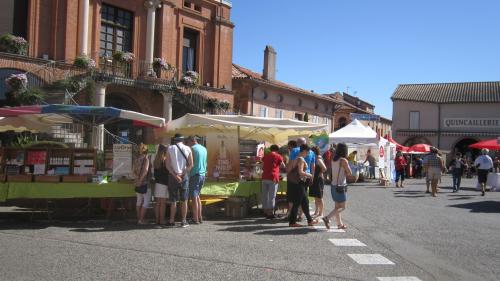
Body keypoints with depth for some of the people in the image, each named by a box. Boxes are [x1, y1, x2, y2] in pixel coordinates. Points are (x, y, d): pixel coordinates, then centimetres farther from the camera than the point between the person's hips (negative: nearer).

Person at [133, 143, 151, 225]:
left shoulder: (136, 159, 8)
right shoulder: (145, 158, -12)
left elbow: (134, 171, 8)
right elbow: (146, 170, -22)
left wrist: (138, 178, 3)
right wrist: (141, 179, -15)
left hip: (137, 183, 7)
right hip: (145, 183, -7)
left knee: (139, 201, 16)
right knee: (146, 201, -1)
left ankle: (139, 218, 22)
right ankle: (141, 219, -5)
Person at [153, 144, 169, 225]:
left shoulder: (156, 161, 9)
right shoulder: (165, 160, -12)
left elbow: (155, 173, 13)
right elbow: (167, 172, -11)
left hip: (157, 183, 7)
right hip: (164, 183, -7)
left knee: (158, 203, 9)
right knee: (163, 203, -4)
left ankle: (157, 220, 12)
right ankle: (162, 220, -3)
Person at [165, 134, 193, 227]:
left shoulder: (170, 148, 0)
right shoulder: (187, 149, 2)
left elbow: (167, 165, -7)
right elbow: (191, 165, -4)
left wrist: (175, 175, -9)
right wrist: (183, 174, -6)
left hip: (173, 176, 0)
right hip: (184, 176, 0)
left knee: (173, 200, 6)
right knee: (184, 200, 6)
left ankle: (171, 221, 9)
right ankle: (183, 221, 7)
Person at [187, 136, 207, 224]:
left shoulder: (192, 148, -9)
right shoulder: (204, 149, 13)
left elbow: (191, 163, -12)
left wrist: (188, 175, -4)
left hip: (195, 175, -7)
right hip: (203, 175, 7)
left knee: (194, 197, -3)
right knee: (197, 196, 17)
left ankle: (195, 219, -3)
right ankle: (200, 217, 17)